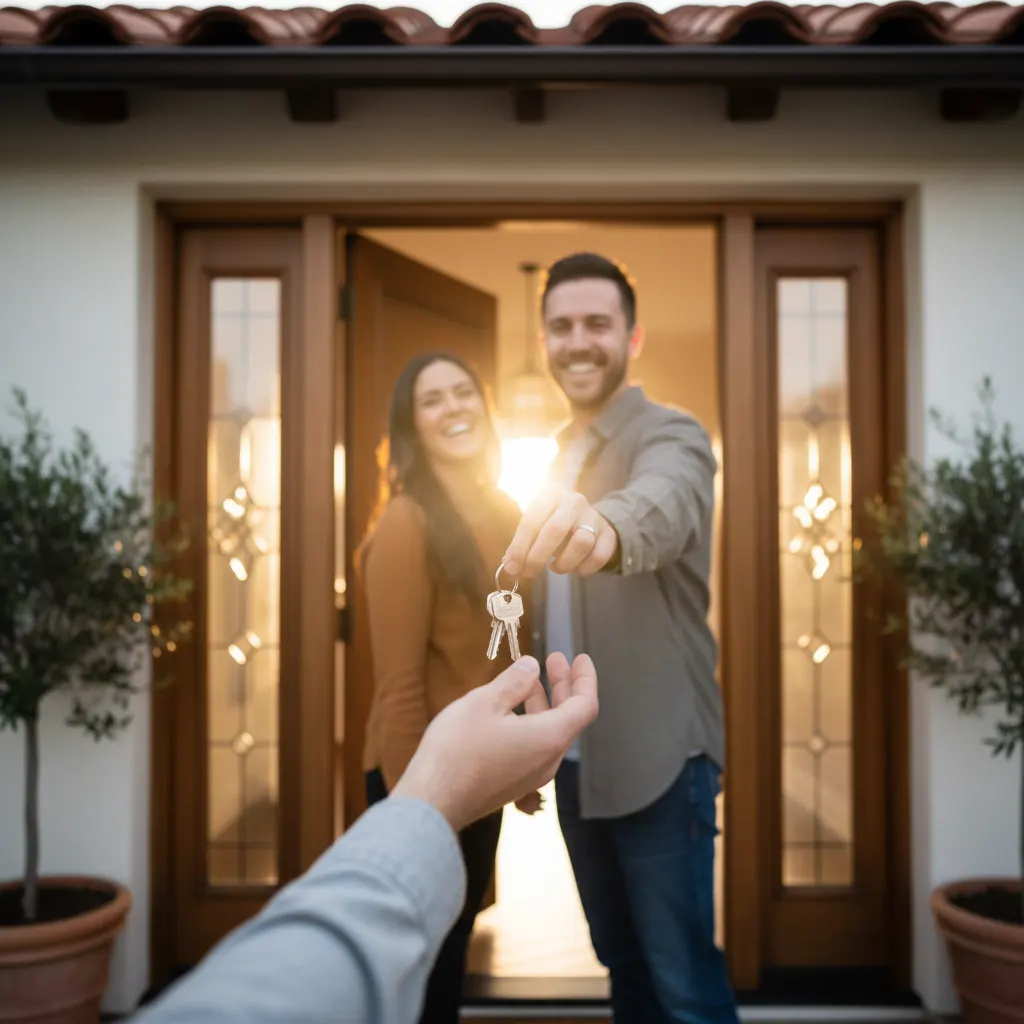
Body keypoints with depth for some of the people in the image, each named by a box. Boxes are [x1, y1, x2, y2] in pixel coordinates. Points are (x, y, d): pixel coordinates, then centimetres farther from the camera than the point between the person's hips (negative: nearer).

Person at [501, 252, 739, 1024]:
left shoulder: (671, 437, -13)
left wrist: (605, 524, -61)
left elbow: (662, 505, -38)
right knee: (622, 962, 20)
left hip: (657, 757, -7)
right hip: (576, 758, 7)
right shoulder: (557, 453, 11)